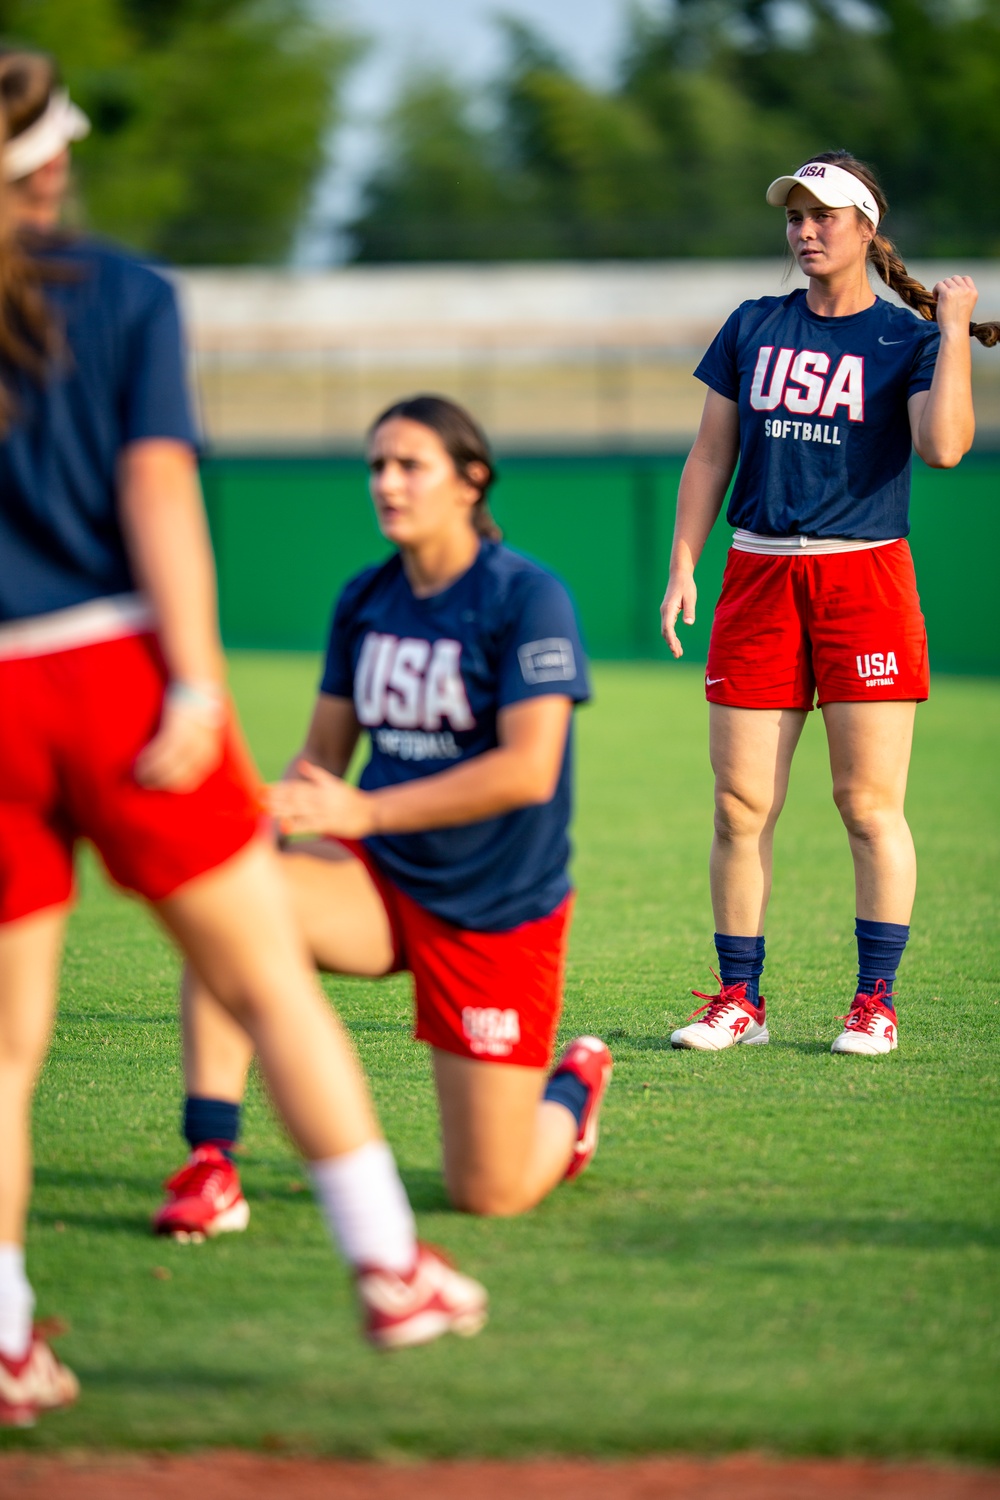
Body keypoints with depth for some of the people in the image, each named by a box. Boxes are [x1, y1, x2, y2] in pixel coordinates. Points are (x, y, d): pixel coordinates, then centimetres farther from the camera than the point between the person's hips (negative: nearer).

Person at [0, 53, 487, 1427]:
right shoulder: (122, 296, 2)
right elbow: (157, 489, -7)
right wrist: (196, 685, -12)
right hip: (118, 668, -2)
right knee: (269, 980, 7)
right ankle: (389, 1271, 7)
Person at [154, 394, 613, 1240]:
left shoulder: (528, 598, -14)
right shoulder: (365, 600, 4)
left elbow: (529, 770, -22)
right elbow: (323, 755, 10)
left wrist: (367, 811, -27)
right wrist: (273, 814, -13)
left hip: (498, 910, -5)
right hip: (379, 880, 5)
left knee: (491, 1195, -4)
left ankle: (574, 1088, 32)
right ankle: (209, 1170, -24)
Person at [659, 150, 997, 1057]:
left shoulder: (907, 338, 2)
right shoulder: (754, 329, 14)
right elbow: (711, 455, 15)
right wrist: (683, 566, 7)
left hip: (864, 574, -3)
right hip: (758, 576, 3)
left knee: (869, 803, -4)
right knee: (741, 805, 1)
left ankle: (875, 1003, 3)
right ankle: (739, 999, 8)